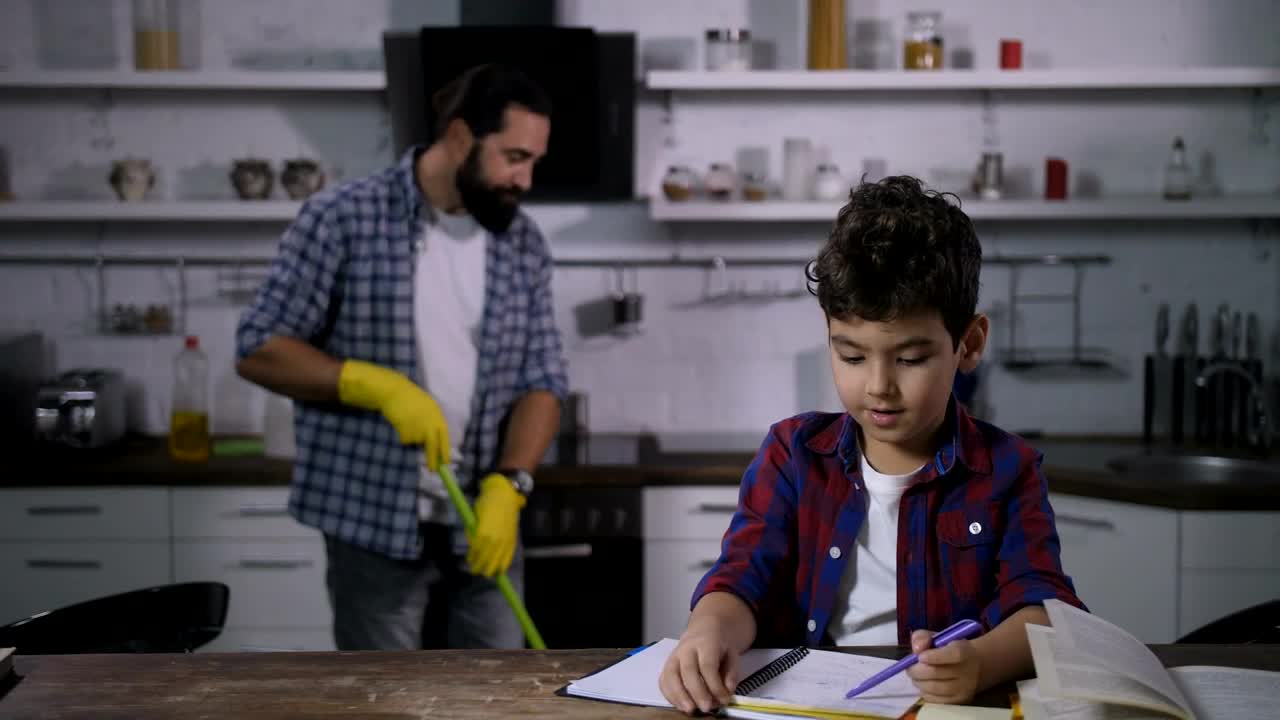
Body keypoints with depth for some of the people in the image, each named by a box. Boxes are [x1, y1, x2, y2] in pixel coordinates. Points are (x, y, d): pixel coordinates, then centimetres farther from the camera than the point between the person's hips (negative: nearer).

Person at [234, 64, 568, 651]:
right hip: (377, 528, -4)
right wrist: (380, 385, -21)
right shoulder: (342, 219, -8)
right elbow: (259, 350, -8)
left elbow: (542, 382, 3)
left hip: (485, 527, 4)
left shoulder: (524, 245, 5)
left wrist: (507, 486, -14)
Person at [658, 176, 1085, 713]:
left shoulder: (1005, 469, 2)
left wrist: (981, 663, -33)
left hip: (946, 705, -1)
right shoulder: (793, 453, 7)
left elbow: (1041, 604, -9)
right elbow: (745, 576, -2)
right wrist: (710, 632, -27)